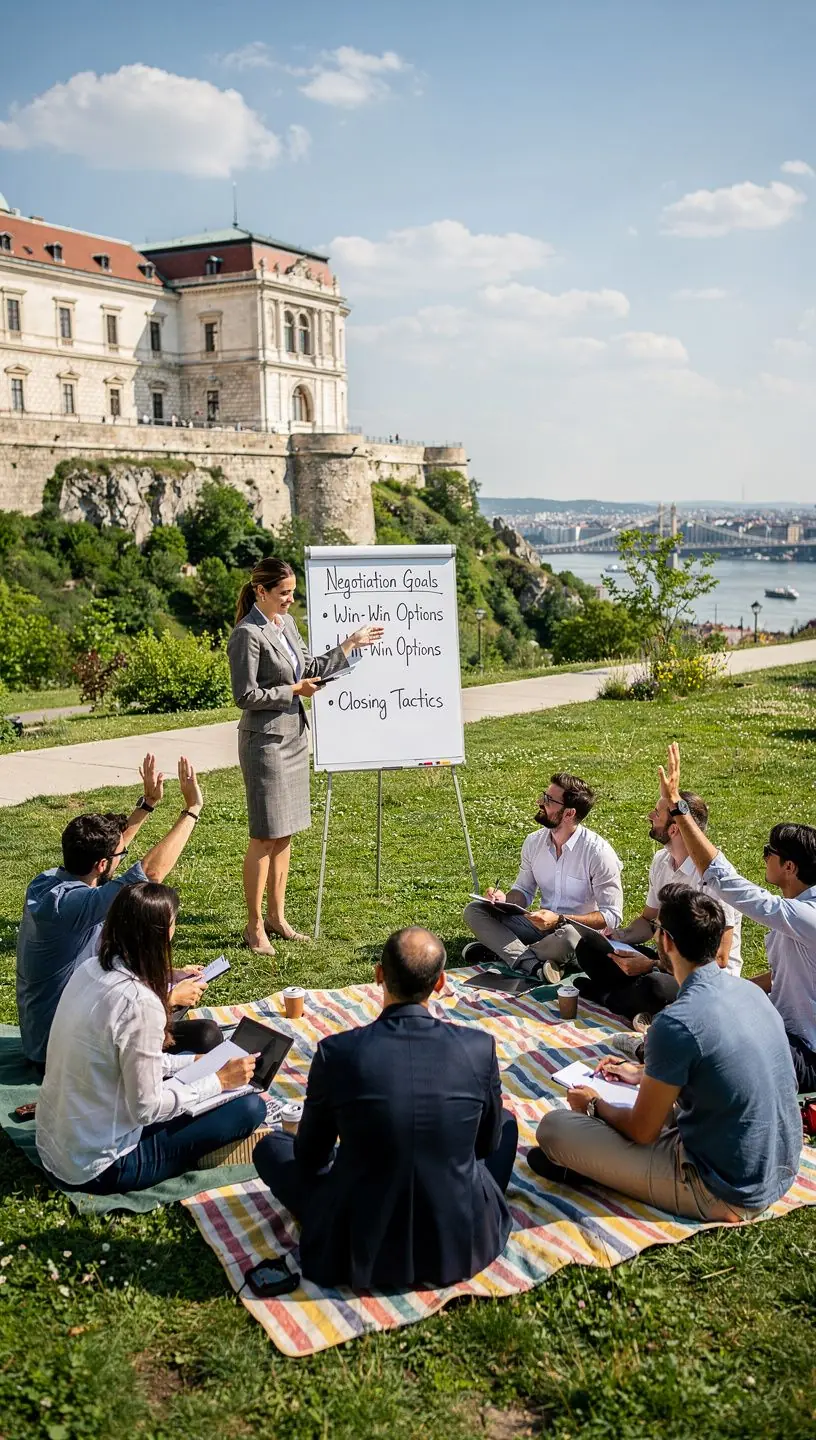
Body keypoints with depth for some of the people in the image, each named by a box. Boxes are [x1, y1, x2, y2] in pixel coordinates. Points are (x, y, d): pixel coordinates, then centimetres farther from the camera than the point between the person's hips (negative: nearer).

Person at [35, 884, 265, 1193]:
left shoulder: (90, 970, -1)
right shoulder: (139, 1002, -27)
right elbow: (147, 1108, -20)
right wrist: (219, 1081, -9)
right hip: (97, 1168, -8)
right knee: (250, 1107, -6)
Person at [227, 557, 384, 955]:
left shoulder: (286, 623, 11)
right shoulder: (248, 634, -16)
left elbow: (310, 668, 18)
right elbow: (246, 696, -18)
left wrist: (350, 644, 15)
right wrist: (293, 691, -12)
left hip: (293, 736, 8)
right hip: (265, 741, -8)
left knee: (284, 833, 13)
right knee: (265, 836, -3)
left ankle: (276, 916, 23)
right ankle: (254, 926, 8)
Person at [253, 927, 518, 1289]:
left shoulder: (336, 1052, -16)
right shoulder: (479, 1047, -13)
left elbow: (310, 1155, 0)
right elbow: (487, 1142, 5)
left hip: (360, 1252, -1)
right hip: (462, 1245, 2)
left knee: (270, 1147, 20)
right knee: (506, 1124, 25)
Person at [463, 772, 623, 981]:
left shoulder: (598, 852, -17)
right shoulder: (534, 842, 1)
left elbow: (612, 916, -17)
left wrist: (560, 920, -27)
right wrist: (505, 899, -9)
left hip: (582, 931, -6)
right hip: (541, 924, 6)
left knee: (566, 937, -42)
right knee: (475, 911, -9)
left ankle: (499, 951, -18)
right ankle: (534, 965, -27)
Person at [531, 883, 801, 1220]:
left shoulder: (676, 1023, -25)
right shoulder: (750, 991, -1)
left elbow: (642, 1132, -13)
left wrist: (595, 1105, 7)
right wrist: (643, 1074, 26)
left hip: (725, 1196, -8)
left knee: (553, 1126, -6)